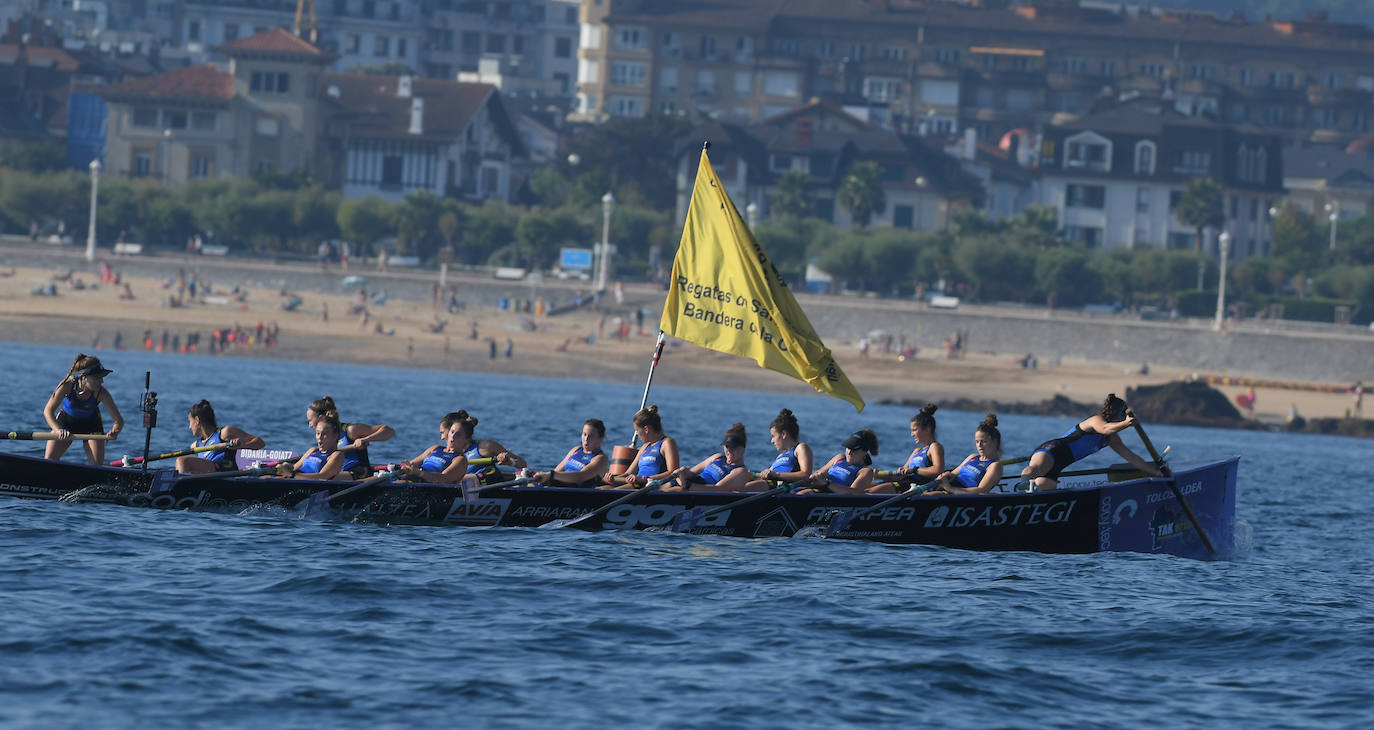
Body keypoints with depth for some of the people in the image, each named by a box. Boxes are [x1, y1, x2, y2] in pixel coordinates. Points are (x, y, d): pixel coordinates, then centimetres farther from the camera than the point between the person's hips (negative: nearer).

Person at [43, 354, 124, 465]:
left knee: (96, 464, -14)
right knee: (49, 459, -11)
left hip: (91, 424, 0)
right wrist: (58, 430, -51)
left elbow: (118, 420, -24)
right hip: (66, 421, 0)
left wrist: (114, 432, -47)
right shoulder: (68, 385, -32)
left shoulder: (101, 393, -28)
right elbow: (48, 410, -34)